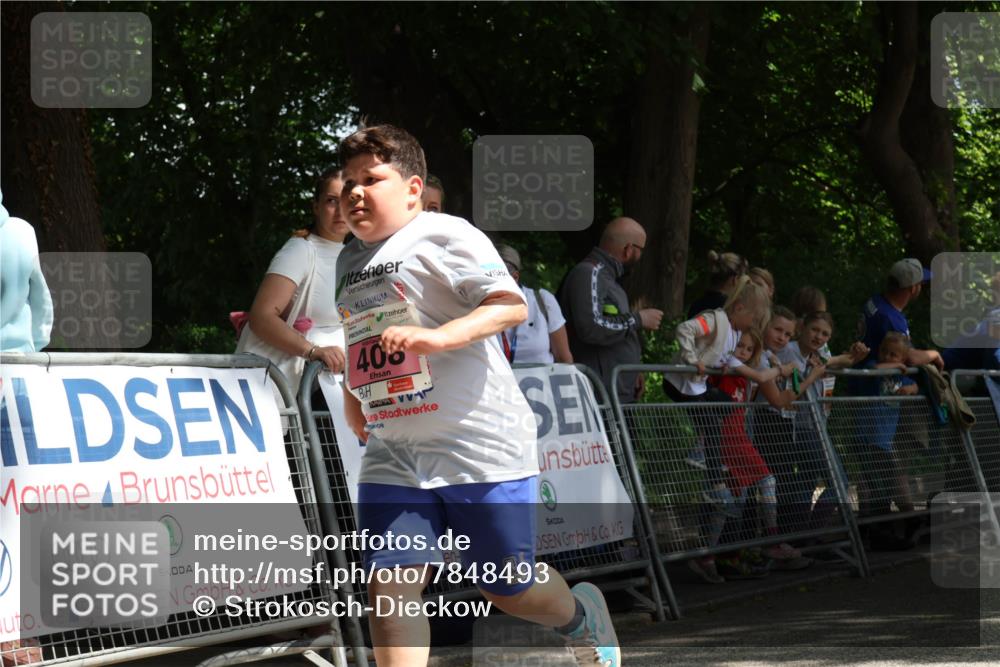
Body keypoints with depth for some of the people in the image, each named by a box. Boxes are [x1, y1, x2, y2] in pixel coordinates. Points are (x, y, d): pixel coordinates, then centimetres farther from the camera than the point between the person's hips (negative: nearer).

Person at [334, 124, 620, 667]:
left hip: (480, 444, -6)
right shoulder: (349, 261, 15)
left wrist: (436, 337, -33)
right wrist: (353, 398, 22)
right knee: (389, 587, -10)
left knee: (506, 589, 8)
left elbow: (512, 305, -21)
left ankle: (580, 615, 41)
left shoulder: (444, 236, -9)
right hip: (393, 456, 6)